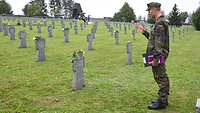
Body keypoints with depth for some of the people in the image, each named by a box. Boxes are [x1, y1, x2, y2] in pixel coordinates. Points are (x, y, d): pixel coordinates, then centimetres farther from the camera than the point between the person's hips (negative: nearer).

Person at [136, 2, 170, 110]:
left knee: (161, 79, -3)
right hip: (159, 55, 11)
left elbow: (159, 43, -24)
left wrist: (155, 59, -24)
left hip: (158, 56, -11)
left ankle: (161, 103, 5)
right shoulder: (160, 22, 16)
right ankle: (163, 99, 27)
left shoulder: (160, 23, -17)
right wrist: (144, 32, 16)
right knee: (163, 79, 16)